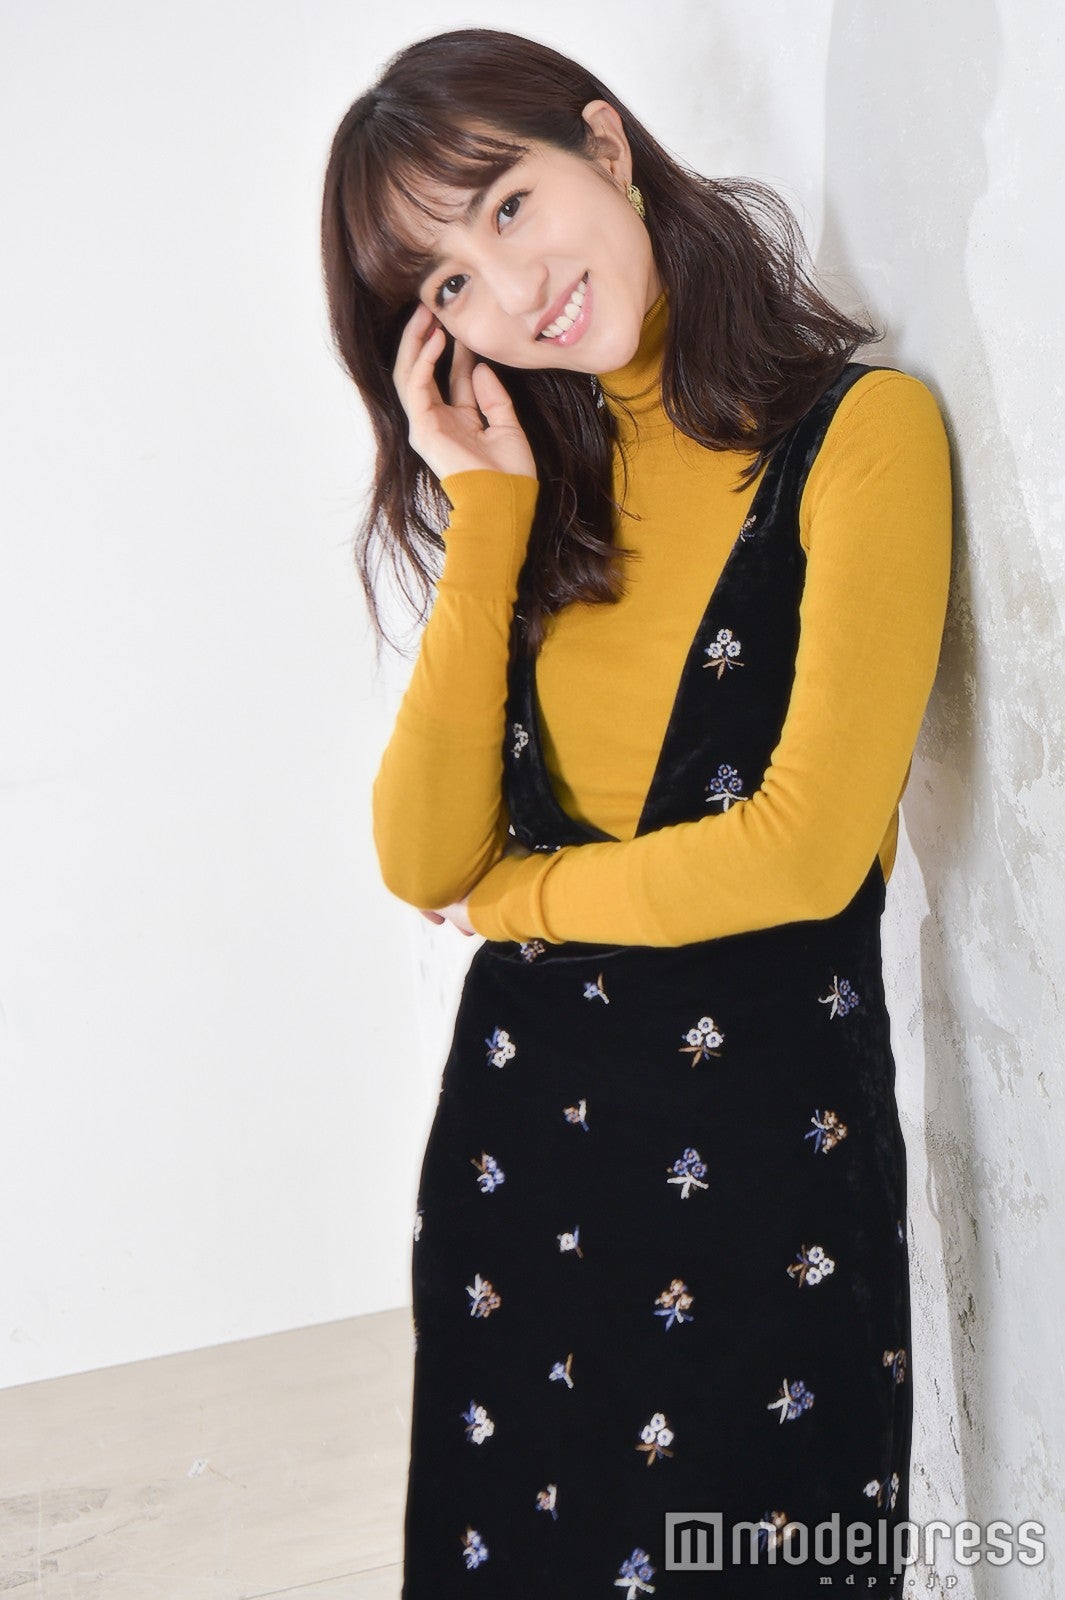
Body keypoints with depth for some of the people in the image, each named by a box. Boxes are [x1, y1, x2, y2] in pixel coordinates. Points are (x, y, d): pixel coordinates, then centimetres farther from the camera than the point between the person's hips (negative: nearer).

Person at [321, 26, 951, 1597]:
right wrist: (486, 518, -8)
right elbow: (425, 861, -5)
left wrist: (517, 895, -3)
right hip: (521, 1118, 5)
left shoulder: (862, 427, -9)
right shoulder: (538, 484, 7)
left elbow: (808, 847, -18)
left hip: (774, 1125, -5)